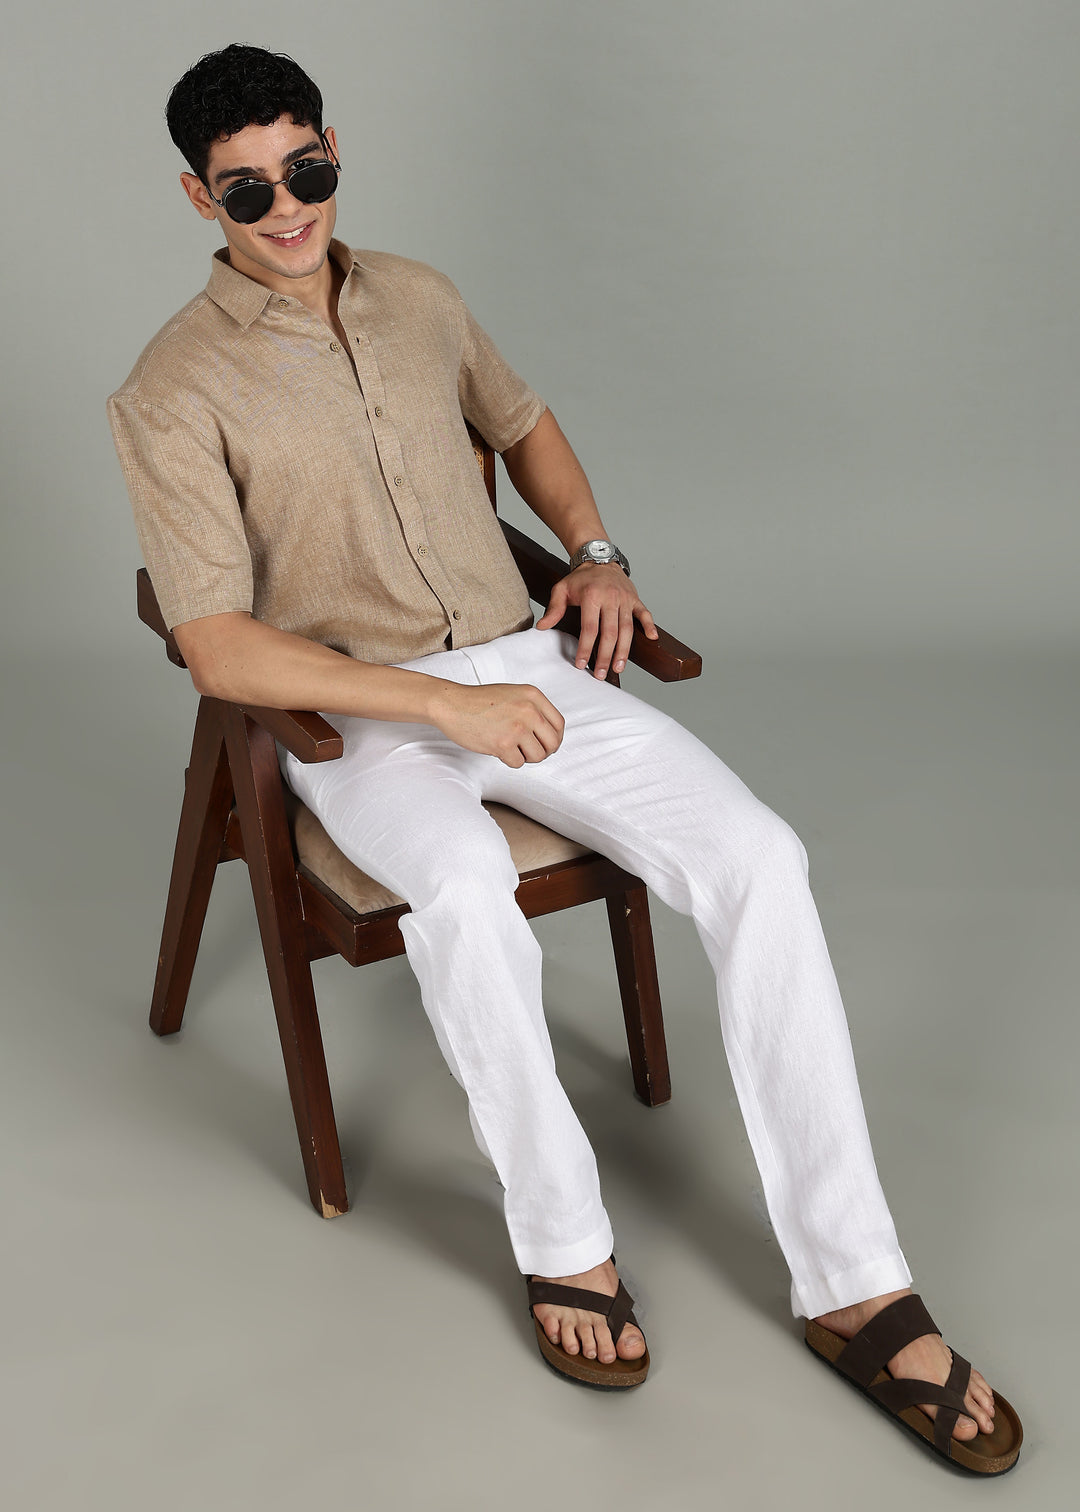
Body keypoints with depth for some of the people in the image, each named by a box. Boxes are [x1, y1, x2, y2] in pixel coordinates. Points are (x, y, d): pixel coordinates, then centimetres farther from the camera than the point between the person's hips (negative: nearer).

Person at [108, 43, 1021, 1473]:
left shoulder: (419, 297, 10)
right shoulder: (175, 392, -7)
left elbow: (525, 425, 28)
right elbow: (218, 651, -14)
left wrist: (595, 553, 8)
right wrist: (445, 704, -21)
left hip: (523, 662, 5)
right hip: (355, 714, -4)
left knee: (758, 857, -20)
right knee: (464, 892, -39)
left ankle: (854, 1288, -14)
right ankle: (564, 1240, -14)